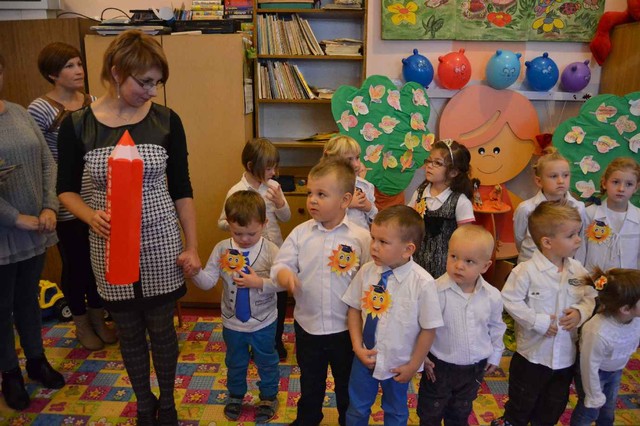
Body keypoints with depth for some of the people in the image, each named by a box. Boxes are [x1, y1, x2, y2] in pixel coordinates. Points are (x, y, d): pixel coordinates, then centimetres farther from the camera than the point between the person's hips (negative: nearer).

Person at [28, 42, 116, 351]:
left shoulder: (92, 103, 5)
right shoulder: (40, 110, -12)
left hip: (98, 200, 5)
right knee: (75, 264, 10)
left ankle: (98, 320, 35)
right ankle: (82, 326, 31)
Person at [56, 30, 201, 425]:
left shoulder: (167, 121, -7)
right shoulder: (77, 125, -7)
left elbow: (182, 189, -2)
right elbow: (66, 189, 3)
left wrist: (192, 247, -4)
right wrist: (90, 215, -18)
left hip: (161, 239, 0)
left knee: (162, 328, 13)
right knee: (130, 331, 16)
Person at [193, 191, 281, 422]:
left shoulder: (270, 250, -19)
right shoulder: (222, 249, -12)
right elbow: (208, 282, -13)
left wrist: (260, 283, -31)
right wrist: (195, 271, -31)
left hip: (263, 323, -2)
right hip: (232, 323, 2)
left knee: (267, 362, 20)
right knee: (235, 362, 25)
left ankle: (269, 397, 44)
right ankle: (236, 395, 50)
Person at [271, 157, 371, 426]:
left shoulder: (361, 237, -13)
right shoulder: (300, 233, -6)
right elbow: (280, 264, -6)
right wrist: (285, 275, -29)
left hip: (346, 329, -2)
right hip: (307, 326, 3)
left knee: (348, 384, 21)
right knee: (310, 383, 25)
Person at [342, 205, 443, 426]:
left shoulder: (422, 283, -24)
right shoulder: (366, 271, -15)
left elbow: (428, 329, -15)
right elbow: (354, 309, -2)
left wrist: (413, 366, -8)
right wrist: (358, 347, -8)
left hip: (397, 365, -2)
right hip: (365, 357, 2)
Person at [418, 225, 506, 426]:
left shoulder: (492, 296, -12)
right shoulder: (436, 291, -27)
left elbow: (496, 327, 7)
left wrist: (495, 355, 14)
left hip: (474, 368, 4)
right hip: (439, 366, -3)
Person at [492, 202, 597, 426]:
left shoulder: (578, 270, -4)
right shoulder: (526, 271, -22)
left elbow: (590, 297, 5)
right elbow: (510, 300, -21)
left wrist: (581, 312, -15)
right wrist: (537, 321, -23)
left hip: (566, 354, 5)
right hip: (533, 353, -5)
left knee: (554, 406, 24)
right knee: (522, 402, 15)